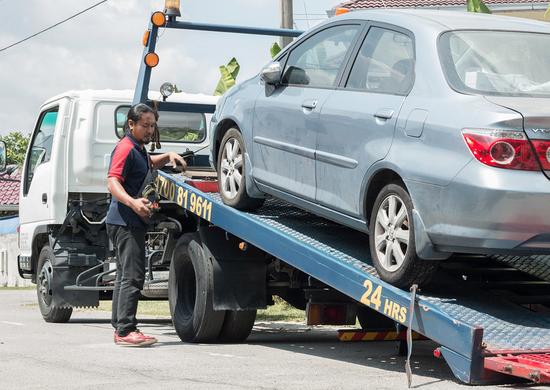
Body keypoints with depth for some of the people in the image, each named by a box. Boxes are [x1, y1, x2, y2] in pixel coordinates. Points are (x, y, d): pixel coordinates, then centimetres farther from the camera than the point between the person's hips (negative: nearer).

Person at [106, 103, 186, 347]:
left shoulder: (138, 149, 19)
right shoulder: (126, 148, -13)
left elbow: (149, 164, 42)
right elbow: (112, 182, -24)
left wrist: (169, 156, 22)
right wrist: (132, 202, -41)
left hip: (130, 222, 11)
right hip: (126, 222, -11)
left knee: (125, 276, 14)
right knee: (132, 276, -15)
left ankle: (120, 328, 19)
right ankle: (126, 330, -19)